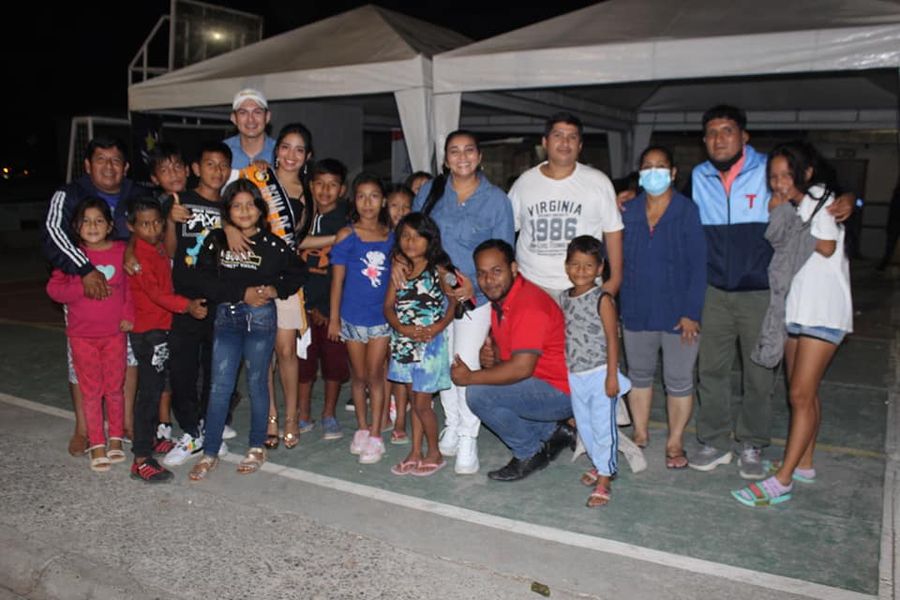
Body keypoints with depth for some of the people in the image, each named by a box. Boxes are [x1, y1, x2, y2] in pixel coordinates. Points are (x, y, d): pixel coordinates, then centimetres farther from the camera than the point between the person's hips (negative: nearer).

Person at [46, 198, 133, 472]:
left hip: (115, 333, 0)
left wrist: (128, 315, -6)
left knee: (115, 388, 9)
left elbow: (132, 285, 4)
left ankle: (116, 438, 25)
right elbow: (54, 288, -6)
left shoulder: (122, 251, -2)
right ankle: (97, 444, 15)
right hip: (82, 336, 0)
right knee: (91, 390, 6)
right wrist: (84, 287, -20)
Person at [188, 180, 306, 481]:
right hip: (226, 316, 1)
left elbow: (297, 274, 8)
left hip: (261, 318, -1)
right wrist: (243, 293, -13)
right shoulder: (215, 241, 1)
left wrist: (276, 290, -8)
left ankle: (257, 448, 21)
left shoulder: (272, 244, -1)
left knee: (257, 382, 8)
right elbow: (205, 281, -6)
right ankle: (209, 452, 10)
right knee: (220, 385, 1)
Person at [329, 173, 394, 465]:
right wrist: (333, 318, -3)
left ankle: (375, 435, 11)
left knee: (375, 374, 3)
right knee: (359, 375, 12)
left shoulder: (392, 235, 1)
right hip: (353, 316, -1)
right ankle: (362, 428, 28)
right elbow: (337, 280, -3)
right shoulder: (346, 236, -5)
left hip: (382, 315, 1)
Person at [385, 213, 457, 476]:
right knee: (414, 400, 15)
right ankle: (415, 453, 27)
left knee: (422, 404, 0)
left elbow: (454, 303, -6)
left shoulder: (438, 269, -9)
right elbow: (388, 306, 0)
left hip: (430, 344, -5)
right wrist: (403, 328, -17)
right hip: (404, 343, 5)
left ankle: (434, 454, 20)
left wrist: (436, 329, -19)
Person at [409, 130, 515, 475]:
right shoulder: (430, 192, 4)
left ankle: (468, 439, 3)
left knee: (466, 362, -11)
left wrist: (475, 284, -17)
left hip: (476, 294, -3)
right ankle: (451, 426, 29)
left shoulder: (496, 200, -3)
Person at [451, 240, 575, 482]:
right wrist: (490, 354, -7)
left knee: (478, 394, -20)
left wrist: (470, 377, -20)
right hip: (541, 385, 10)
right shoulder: (500, 297, 5)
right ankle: (551, 432, 17)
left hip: (563, 392, -10)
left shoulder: (528, 305, -24)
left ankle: (530, 453, 1)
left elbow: (522, 368, -30)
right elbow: (500, 342, 18)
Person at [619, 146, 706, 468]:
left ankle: (675, 442, 21)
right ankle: (640, 434, 33)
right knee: (639, 374, 16)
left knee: (679, 380, 6)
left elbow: (698, 265, -10)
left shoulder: (688, 211, -8)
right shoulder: (628, 212, 3)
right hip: (637, 311, 4)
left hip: (678, 312, -3)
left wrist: (691, 312, -14)